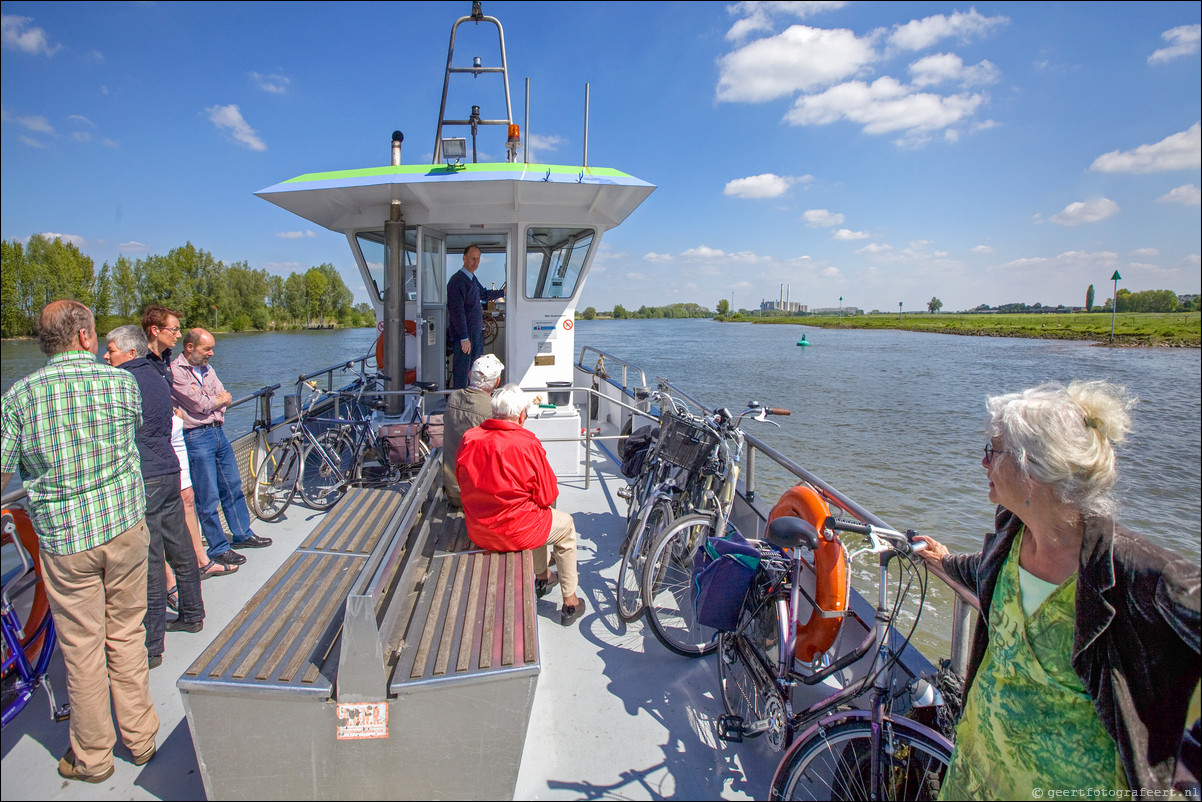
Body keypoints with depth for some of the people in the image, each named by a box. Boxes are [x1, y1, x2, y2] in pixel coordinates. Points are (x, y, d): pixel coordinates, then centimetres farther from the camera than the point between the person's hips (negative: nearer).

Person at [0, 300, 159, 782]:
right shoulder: (122, 382, -4)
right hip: (124, 527, 1)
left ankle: (92, 756, 26)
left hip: (64, 539, -1)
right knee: (126, 635, 15)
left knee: (82, 647, 10)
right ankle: (140, 738, 29)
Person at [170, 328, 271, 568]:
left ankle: (243, 535, 30)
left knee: (233, 487, 16)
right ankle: (219, 549, 10)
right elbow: (199, 405, -16)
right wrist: (218, 399, 2)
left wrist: (209, 403, -11)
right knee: (208, 499, -1)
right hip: (196, 438, -8)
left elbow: (224, 399, 7)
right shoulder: (176, 371, -12)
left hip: (218, 432, 8)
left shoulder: (207, 370, 14)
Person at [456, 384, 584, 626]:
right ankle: (570, 602, 28)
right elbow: (547, 497, -11)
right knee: (566, 525, 23)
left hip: (476, 532, 6)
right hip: (516, 533, -6)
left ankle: (542, 577, 54)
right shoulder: (527, 444, -20)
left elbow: (462, 481, 10)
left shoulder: (468, 439, -6)